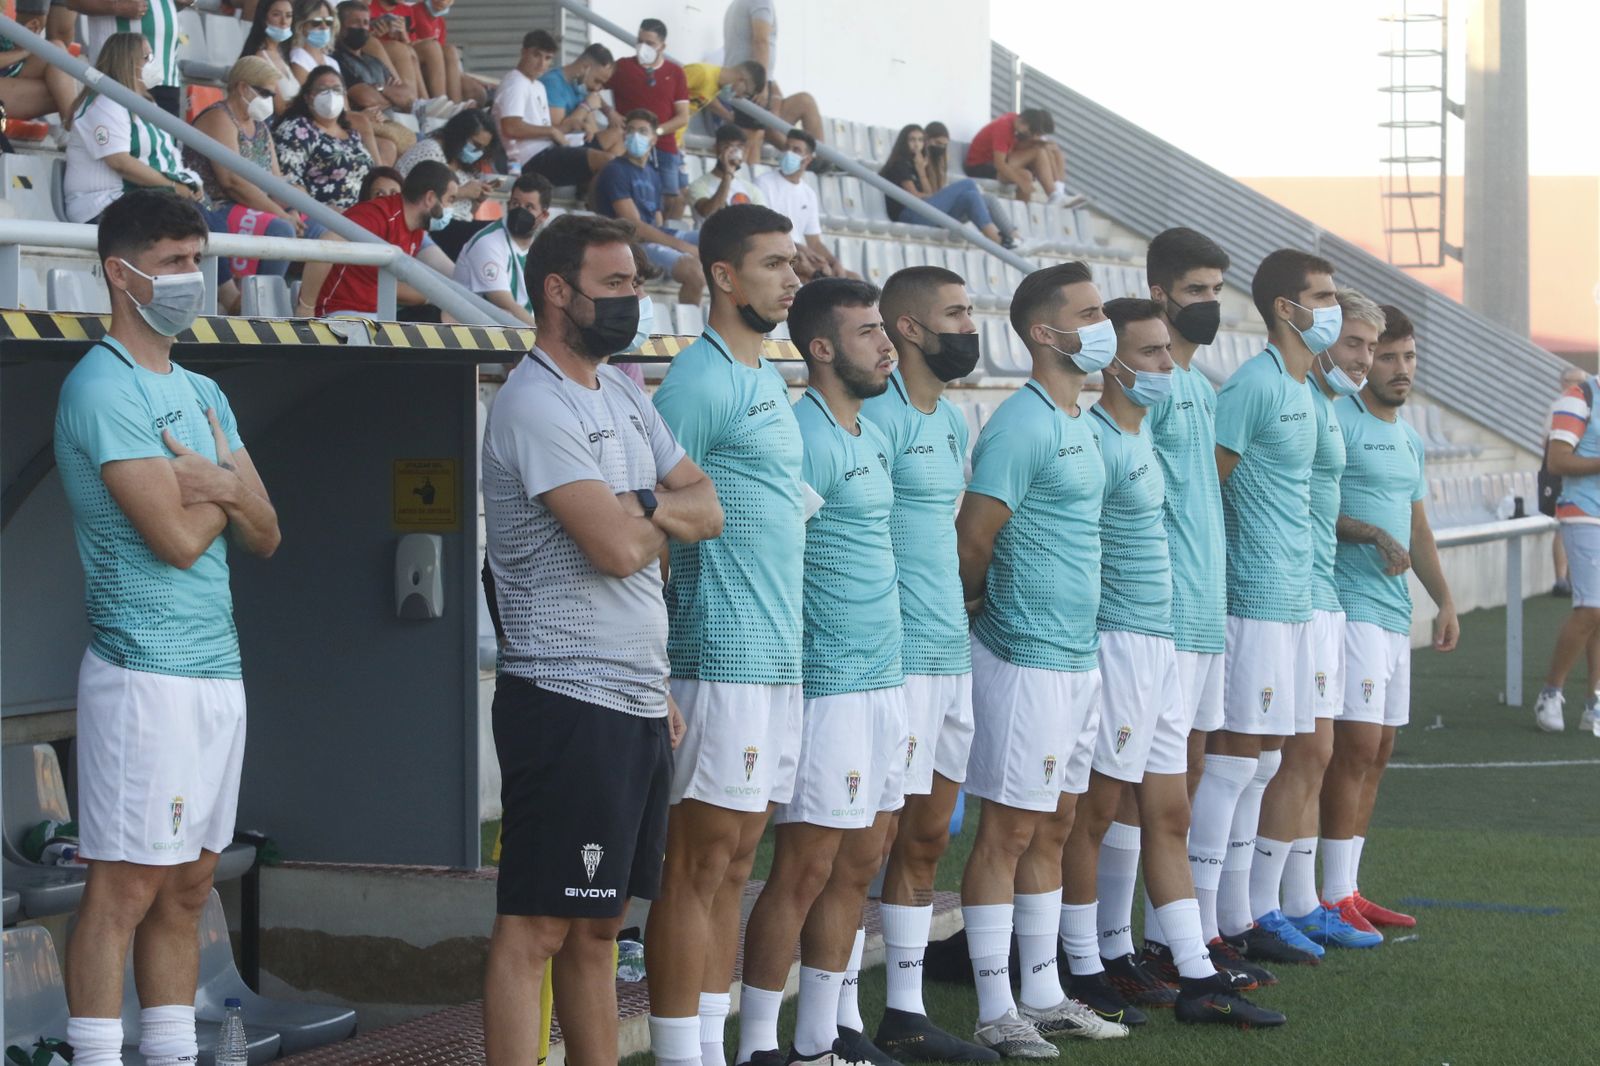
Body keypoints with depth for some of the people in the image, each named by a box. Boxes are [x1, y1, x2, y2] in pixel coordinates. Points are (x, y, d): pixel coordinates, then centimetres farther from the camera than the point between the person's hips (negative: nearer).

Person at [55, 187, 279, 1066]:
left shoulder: (204, 394, 17)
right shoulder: (102, 389, -10)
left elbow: (265, 537, 12)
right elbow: (178, 537, -17)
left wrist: (224, 488, -9)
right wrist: (228, 492, 2)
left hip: (219, 668, 8)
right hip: (145, 672, -8)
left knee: (188, 886, 10)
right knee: (124, 887, -8)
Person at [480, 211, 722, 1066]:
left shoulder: (621, 394, 16)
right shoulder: (535, 404, -13)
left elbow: (710, 511, 13)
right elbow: (616, 547, -21)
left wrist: (645, 506, -8)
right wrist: (666, 519, 0)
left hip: (638, 700, 9)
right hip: (567, 701, -9)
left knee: (598, 924, 13)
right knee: (534, 928, -8)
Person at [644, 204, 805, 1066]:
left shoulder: (767, 382, 17)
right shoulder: (698, 381, -12)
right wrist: (659, 685, -19)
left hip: (779, 661, 9)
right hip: (723, 661, -9)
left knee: (733, 866, 11)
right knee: (698, 864, -6)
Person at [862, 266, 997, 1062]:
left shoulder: (951, 421, 16)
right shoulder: (879, 417, -13)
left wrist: (955, 606, 14)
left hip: (954, 657, 9)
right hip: (896, 660, -9)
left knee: (927, 838, 13)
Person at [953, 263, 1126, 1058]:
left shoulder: (1084, 423, 14)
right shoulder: (1021, 426, -16)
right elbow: (972, 538, -16)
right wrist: (984, 605, 1)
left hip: (1079, 656, 9)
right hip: (1027, 658, -9)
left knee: (1052, 827, 13)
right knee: (1008, 832, -4)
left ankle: (1043, 996, 21)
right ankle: (995, 1013, 1)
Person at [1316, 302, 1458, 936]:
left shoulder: (1409, 441, 19)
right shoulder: (1340, 422, -8)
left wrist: (1445, 600, 18)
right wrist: (1372, 533, -22)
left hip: (1395, 614, 9)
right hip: (1350, 605, -9)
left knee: (1376, 754, 10)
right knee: (1356, 746, -12)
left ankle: (1349, 890, 15)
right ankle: (1334, 899, -9)